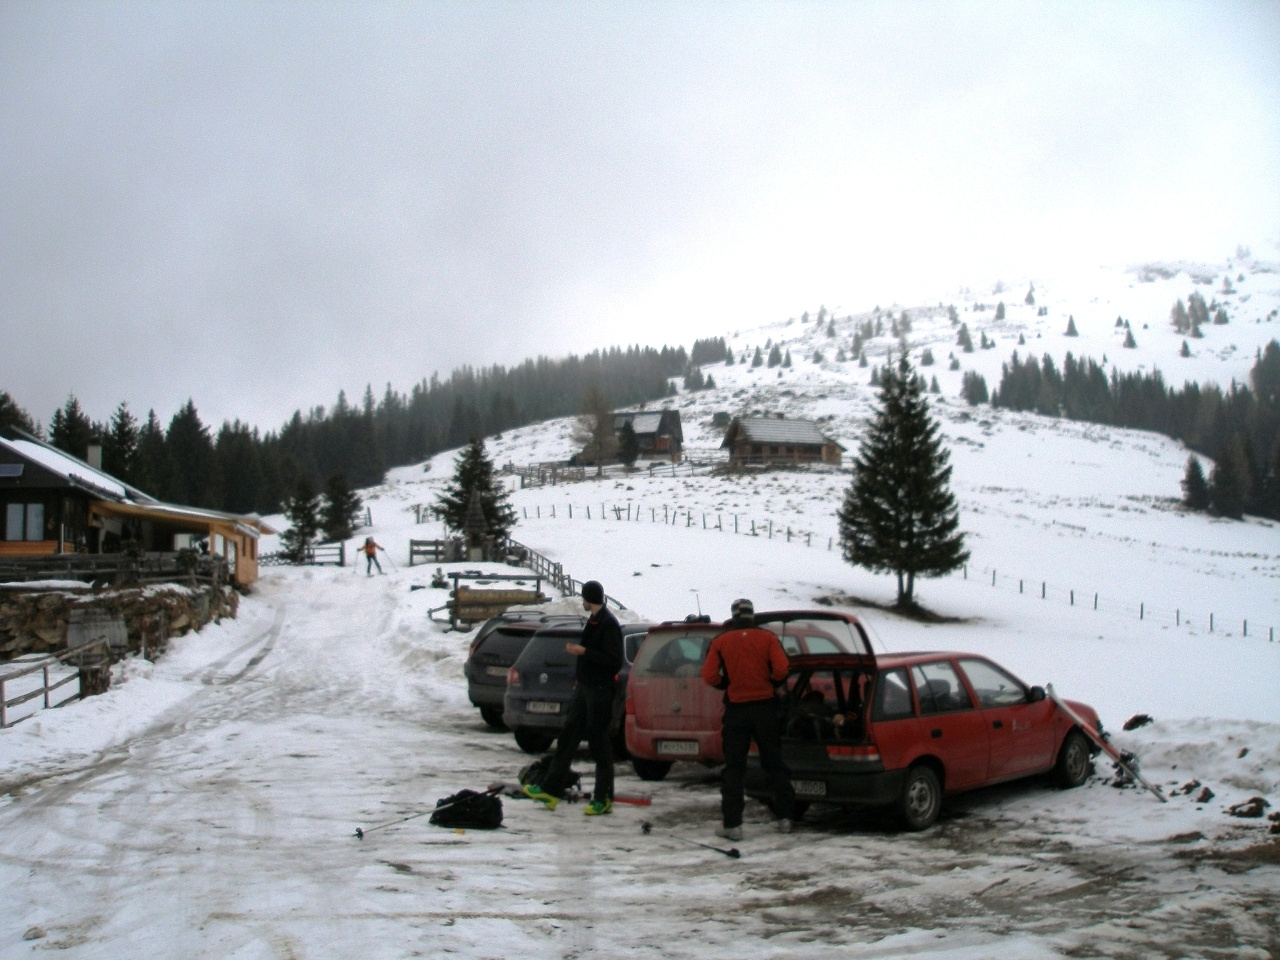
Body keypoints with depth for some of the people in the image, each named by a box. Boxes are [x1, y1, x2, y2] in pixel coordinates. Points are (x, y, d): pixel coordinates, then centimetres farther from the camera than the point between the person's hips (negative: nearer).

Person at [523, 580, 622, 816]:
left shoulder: (608, 624, -15)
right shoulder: (593, 621, 14)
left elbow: (614, 660, -21)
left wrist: (584, 652, -22)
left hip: (600, 690, -10)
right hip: (585, 687, 10)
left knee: (599, 743, -4)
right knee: (568, 737, 10)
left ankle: (603, 798, 4)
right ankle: (551, 790, 15)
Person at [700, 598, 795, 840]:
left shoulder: (720, 642, 0)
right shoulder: (767, 638, 1)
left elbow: (709, 676, -7)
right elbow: (781, 670, -10)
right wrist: (769, 682, 10)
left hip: (736, 709, -1)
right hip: (765, 707, 1)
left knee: (734, 767, 3)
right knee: (774, 763, 11)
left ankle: (732, 824, -1)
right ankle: (785, 817, 14)